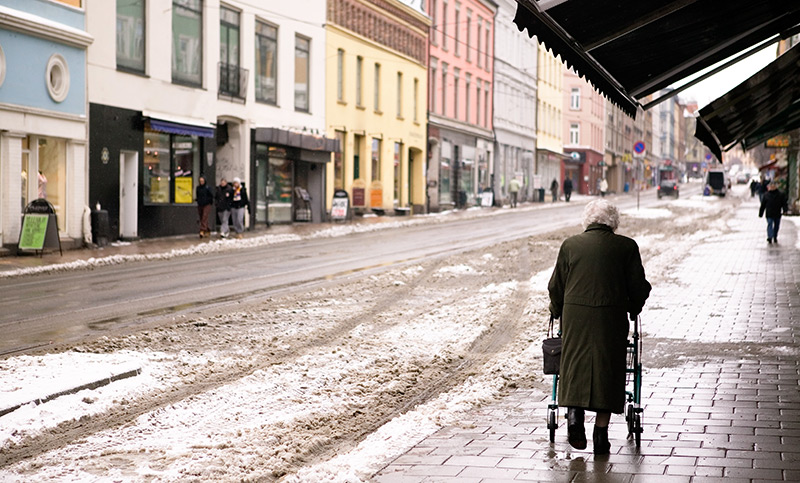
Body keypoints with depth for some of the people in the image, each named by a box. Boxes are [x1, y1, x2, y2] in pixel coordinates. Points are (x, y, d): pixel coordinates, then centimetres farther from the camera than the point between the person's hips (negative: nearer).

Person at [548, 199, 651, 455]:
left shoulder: (570, 245, 7)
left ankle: (574, 413, -10)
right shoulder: (626, 246, 3)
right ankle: (601, 436, 4)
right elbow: (638, 286, 4)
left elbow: (556, 285, 9)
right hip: (612, 316, -1)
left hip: (575, 314, 1)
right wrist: (633, 309, 22)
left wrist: (558, 312, 25)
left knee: (576, 366, 12)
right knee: (607, 369, 5)